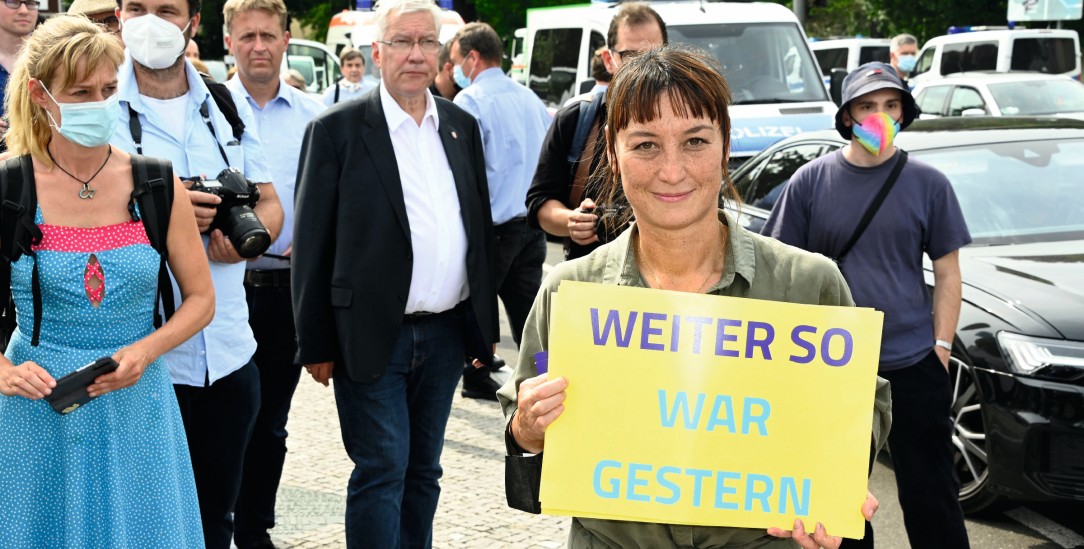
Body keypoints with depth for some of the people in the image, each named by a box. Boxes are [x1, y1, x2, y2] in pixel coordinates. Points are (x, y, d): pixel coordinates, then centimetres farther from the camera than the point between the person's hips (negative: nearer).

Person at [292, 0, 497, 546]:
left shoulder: (461, 126, 9)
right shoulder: (337, 128, -7)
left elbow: (480, 225, 15)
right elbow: (312, 243, -6)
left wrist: (486, 319, 13)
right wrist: (316, 343, -8)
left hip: (447, 332, 5)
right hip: (373, 336, -5)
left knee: (423, 470, 14)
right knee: (381, 471, -2)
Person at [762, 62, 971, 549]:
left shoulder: (928, 184, 1)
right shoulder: (811, 181, 1)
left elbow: (947, 274, 4)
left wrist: (940, 347, -4)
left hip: (913, 365, -1)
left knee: (930, 496, 5)